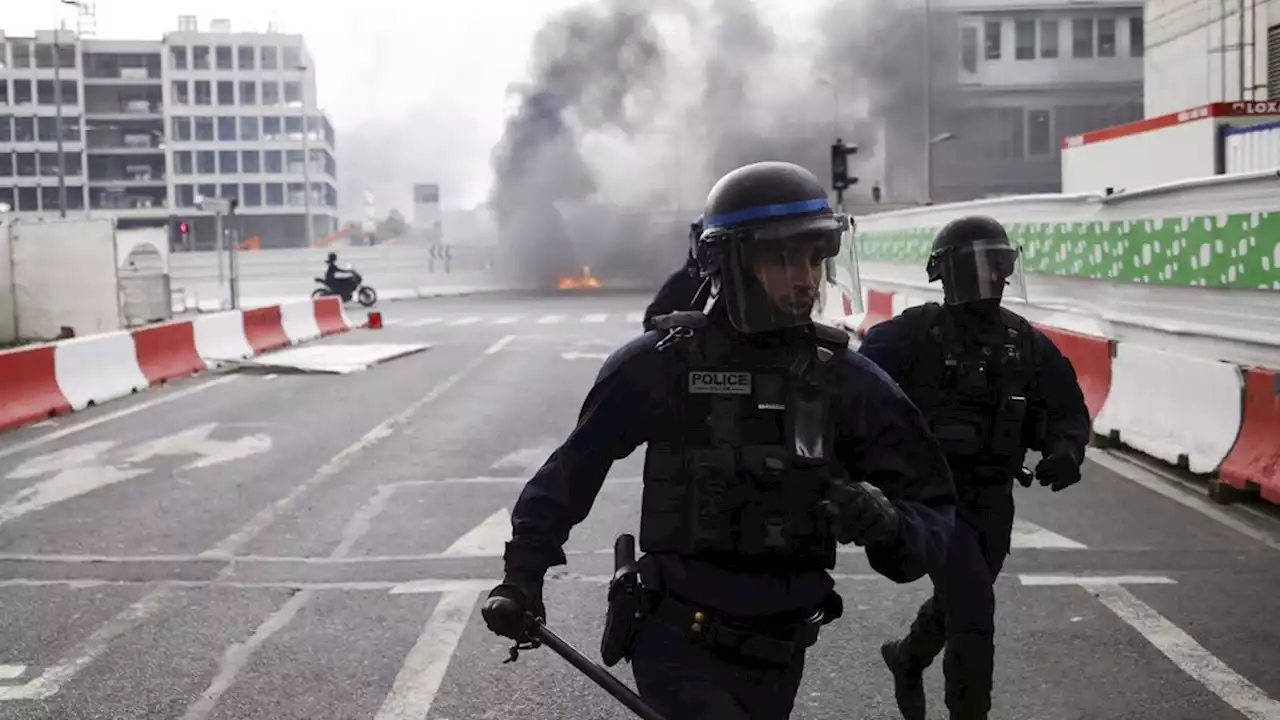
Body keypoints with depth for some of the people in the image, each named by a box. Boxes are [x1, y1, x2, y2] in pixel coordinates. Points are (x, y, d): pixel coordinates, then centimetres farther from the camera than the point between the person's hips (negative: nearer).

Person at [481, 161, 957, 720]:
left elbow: (932, 511, -2)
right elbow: (575, 467, 2)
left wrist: (889, 528, -24)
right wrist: (522, 574, -1)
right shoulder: (661, 365, -11)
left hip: (779, 653, 4)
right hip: (680, 643, -3)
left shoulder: (846, 380, -4)